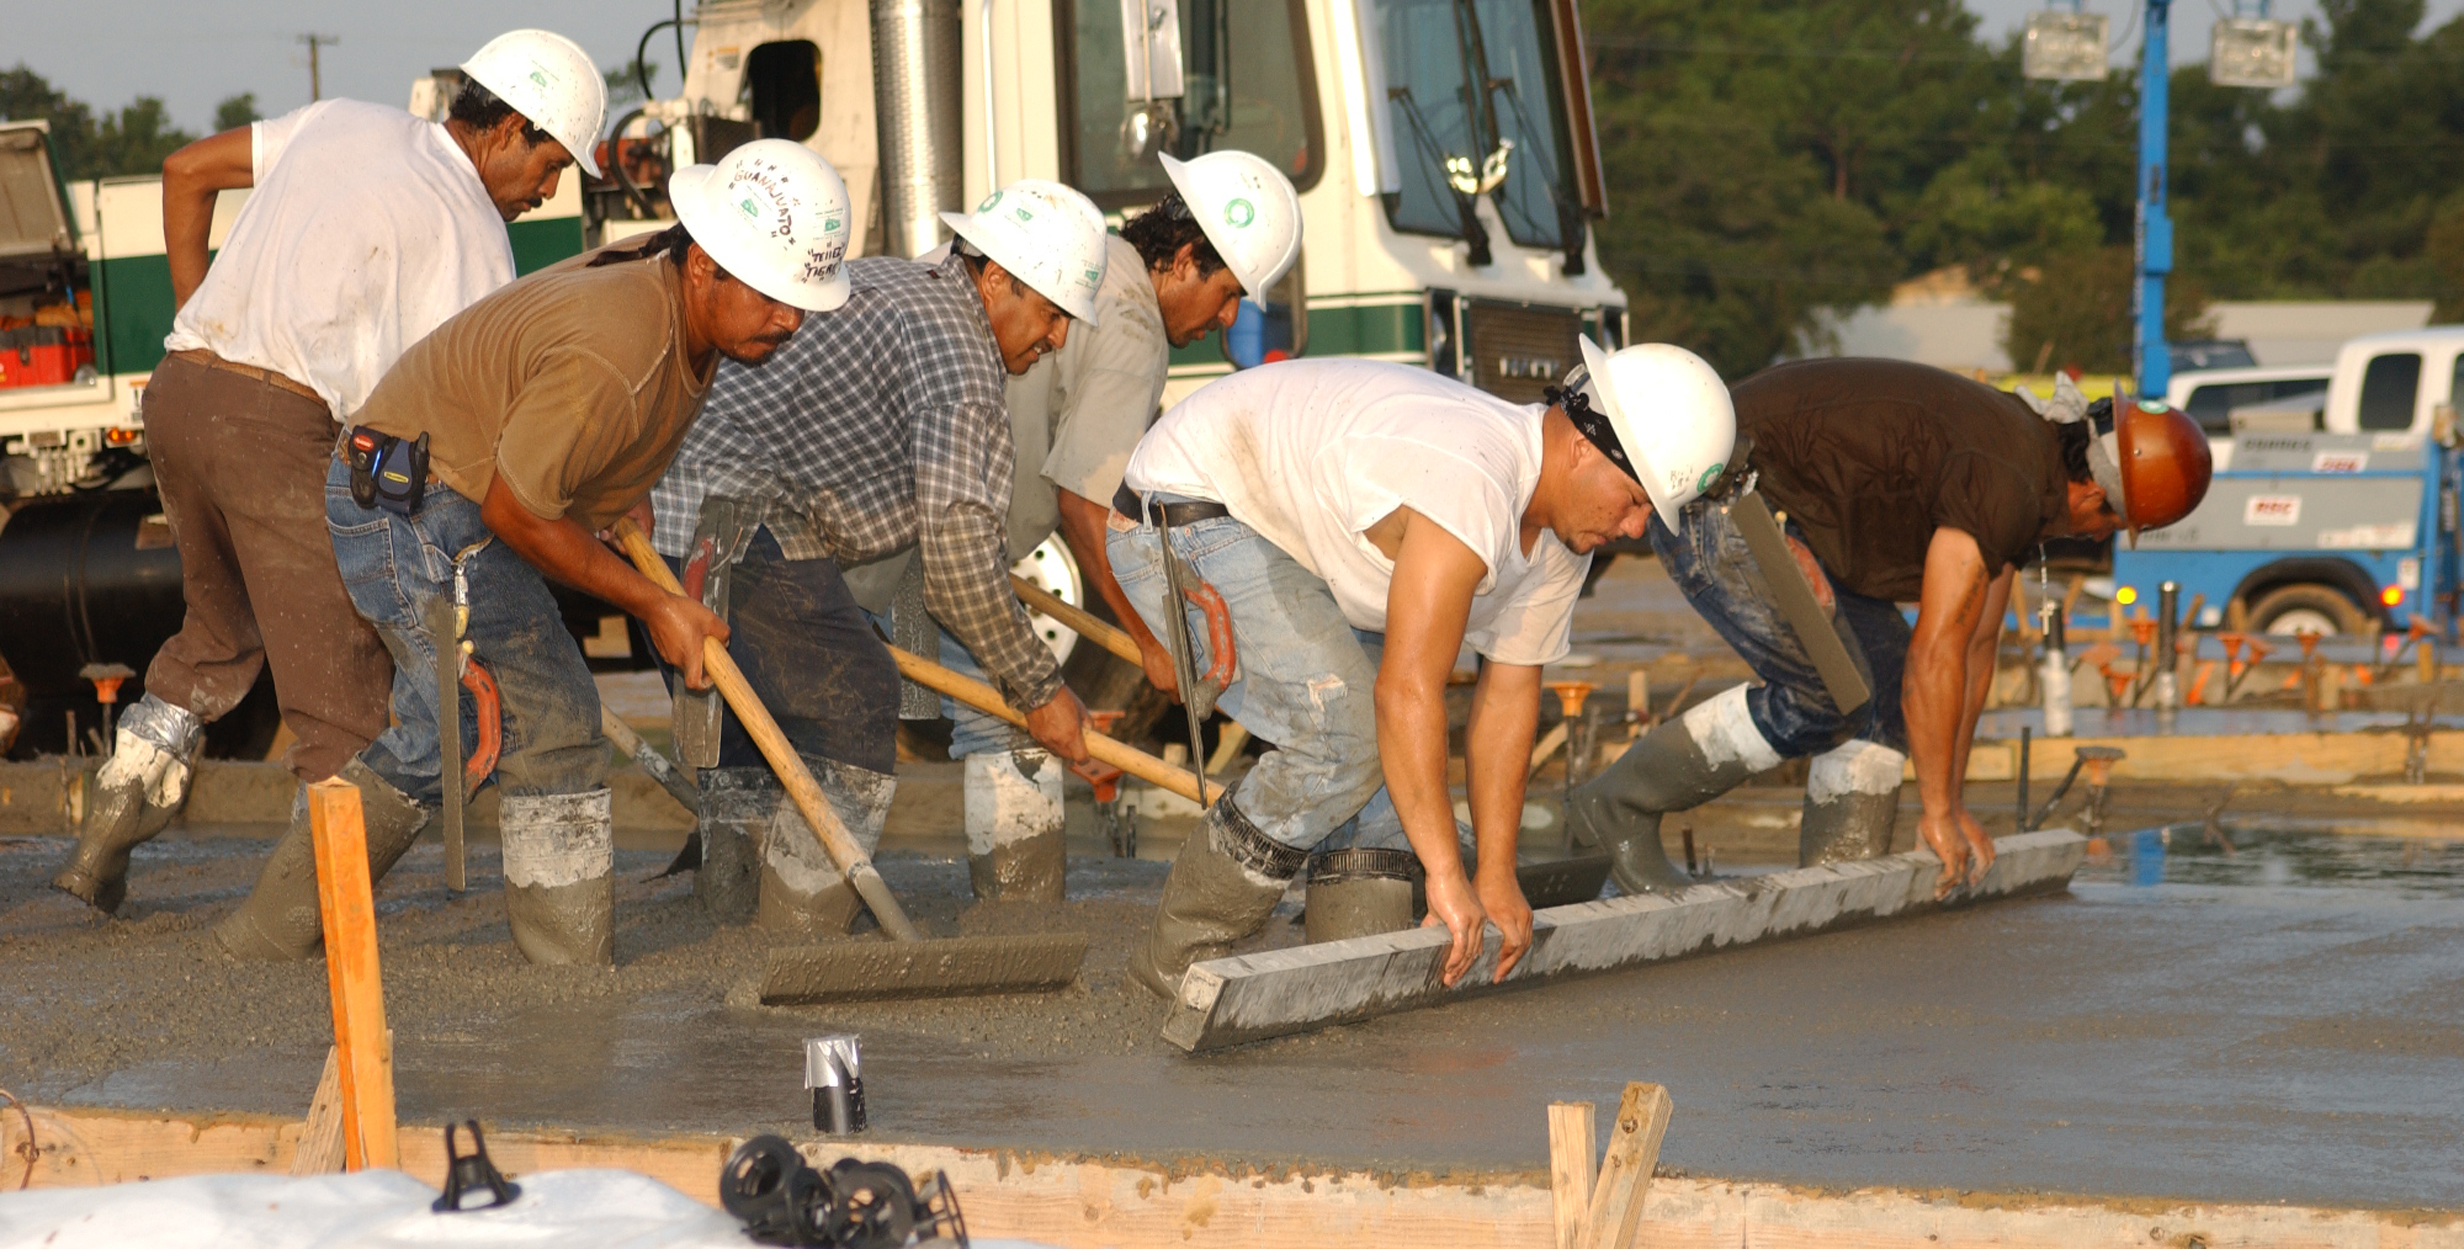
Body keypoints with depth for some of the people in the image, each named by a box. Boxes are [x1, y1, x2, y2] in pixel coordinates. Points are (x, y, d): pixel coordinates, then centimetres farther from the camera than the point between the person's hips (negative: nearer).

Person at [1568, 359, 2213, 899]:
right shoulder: (2003, 487, -23)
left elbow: (1977, 643, 16)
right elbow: (1937, 652, -23)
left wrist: (1951, 800, 16)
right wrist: (1939, 810, -14)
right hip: (1713, 503, -11)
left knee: (1885, 678, 7)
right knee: (1829, 695, -15)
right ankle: (1621, 803, -6)